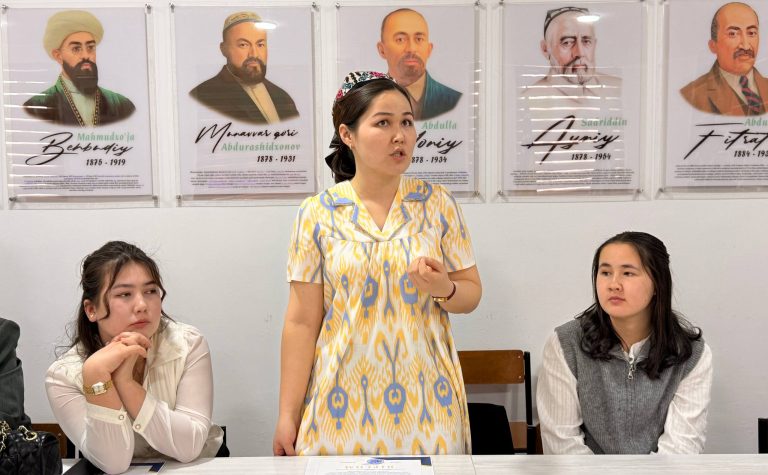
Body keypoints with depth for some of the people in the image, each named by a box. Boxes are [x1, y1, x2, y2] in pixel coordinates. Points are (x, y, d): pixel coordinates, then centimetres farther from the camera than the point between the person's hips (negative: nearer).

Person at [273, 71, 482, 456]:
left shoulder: (438, 204, 0)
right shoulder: (317, 214, -4)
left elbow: (472, 294, 5)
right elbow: (302, 322, -3)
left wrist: (445, 288, -18)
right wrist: (287, 414, -3)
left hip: (425, 402, 1)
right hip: (344, 403, -1)